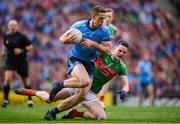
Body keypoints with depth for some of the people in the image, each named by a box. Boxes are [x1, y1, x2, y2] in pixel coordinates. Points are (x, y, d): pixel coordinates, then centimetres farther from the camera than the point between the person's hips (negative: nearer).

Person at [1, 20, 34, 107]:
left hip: (21, 61, -2)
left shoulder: (21, 37, -8)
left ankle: (30, 99, 29)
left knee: (25, 83, 9)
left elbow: (31, 47, -7)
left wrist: (21, 50, -21)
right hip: (10, 61, 2)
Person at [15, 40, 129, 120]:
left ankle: (75, 114, 3)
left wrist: (123, 91, -27)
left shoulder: (121, 67, -3)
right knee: (48, 99, -6)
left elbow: (126, 85, -4)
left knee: (102, 117, -19)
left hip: (90, 92, 2)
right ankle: (32, 92, 27)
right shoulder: (103, 53, -7)